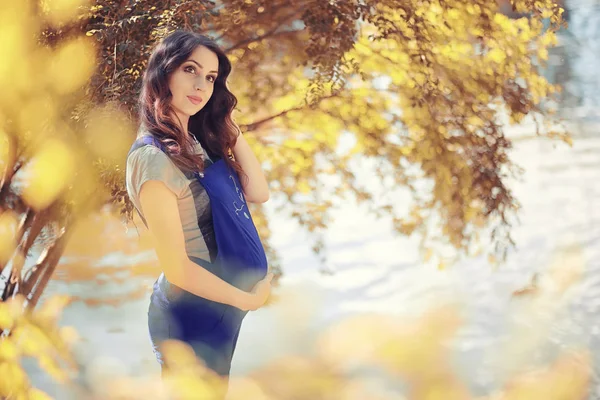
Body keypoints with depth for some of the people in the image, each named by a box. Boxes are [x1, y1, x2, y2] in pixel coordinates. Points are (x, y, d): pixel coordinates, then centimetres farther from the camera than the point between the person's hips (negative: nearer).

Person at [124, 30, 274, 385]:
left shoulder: (199, 140, 4)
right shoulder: (153, 158, -24)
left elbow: (258, 193, 0)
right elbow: (177, 268, -23)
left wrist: (230, 127, -5)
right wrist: (248, 299, -11)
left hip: (221, 305, 8)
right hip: (193, 314, -8)